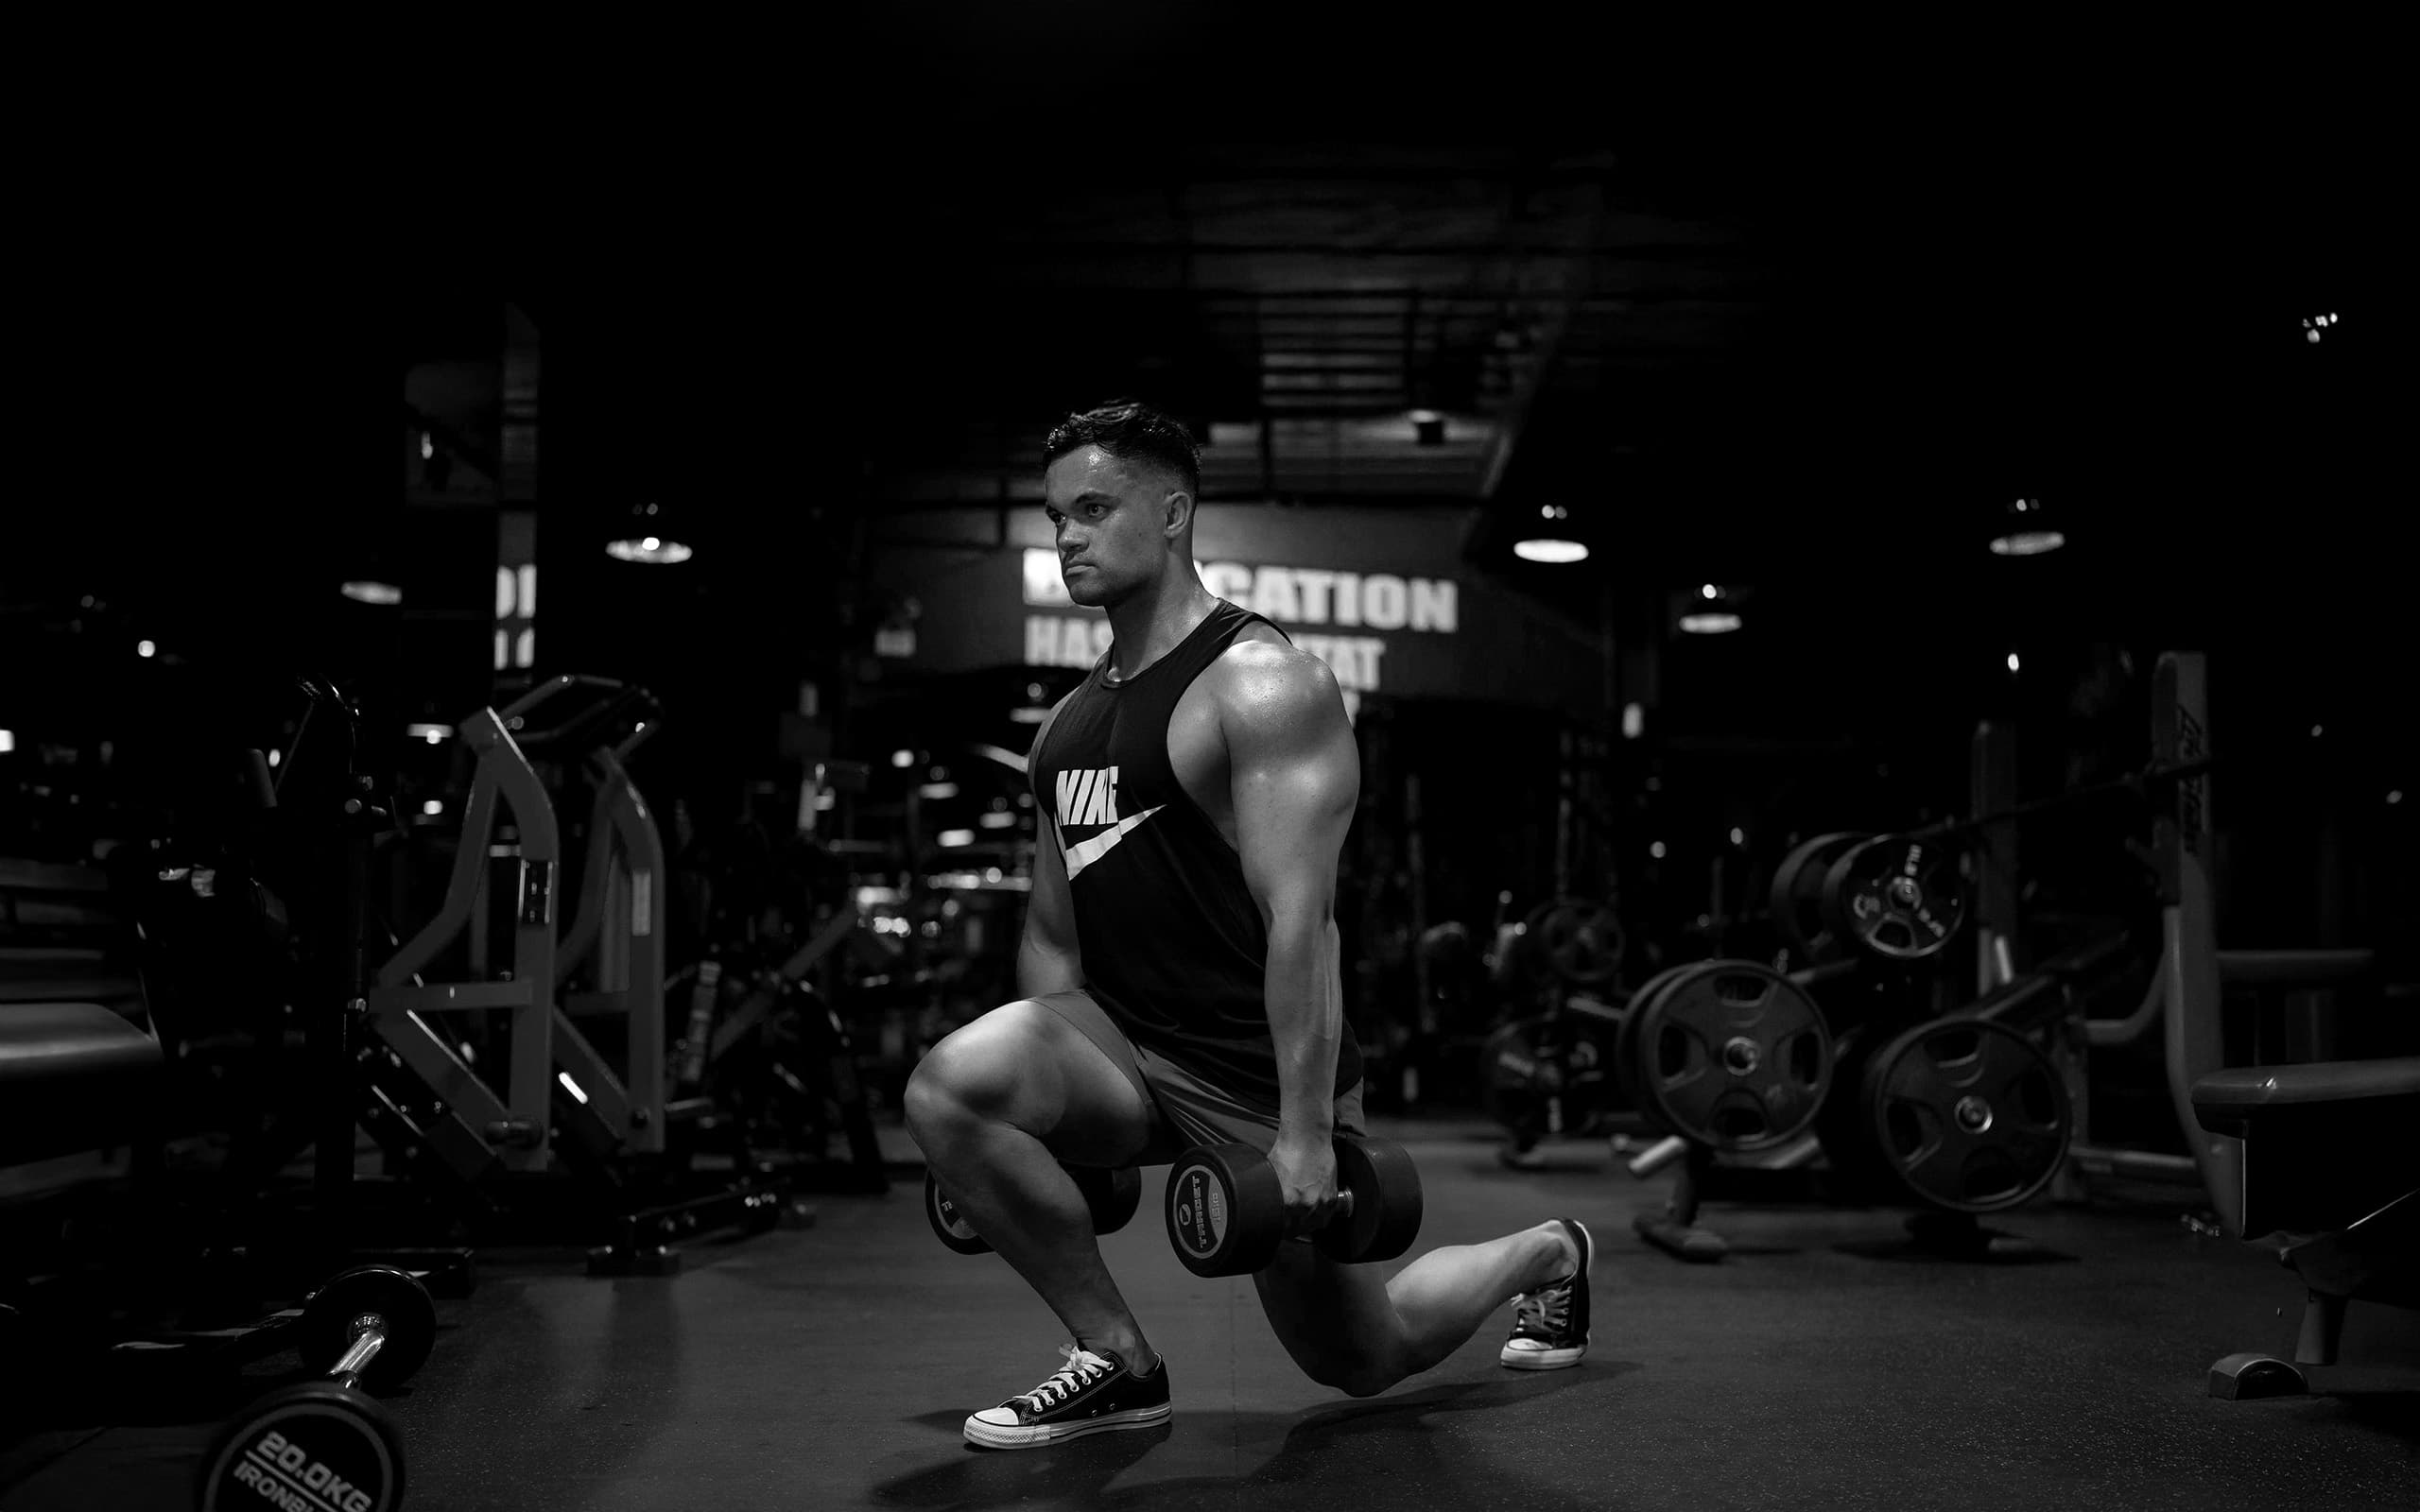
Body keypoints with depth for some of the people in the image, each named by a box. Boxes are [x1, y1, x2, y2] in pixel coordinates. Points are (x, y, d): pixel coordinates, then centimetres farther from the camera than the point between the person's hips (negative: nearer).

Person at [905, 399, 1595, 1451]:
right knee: (947, 1089, -25)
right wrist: (1042, 1100, 13)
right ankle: (1116, 1361, -8)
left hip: (1257, 1076, -6)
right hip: (1122, 1045, 6)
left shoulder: (1261, 684, -14)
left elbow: (1299, 917, -22)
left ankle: (1547, 1252, 42)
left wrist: (1306, 1132, -26)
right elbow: (1053, 928, 15)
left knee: (1360, 1359, 10)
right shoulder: (1070, 720, 11)